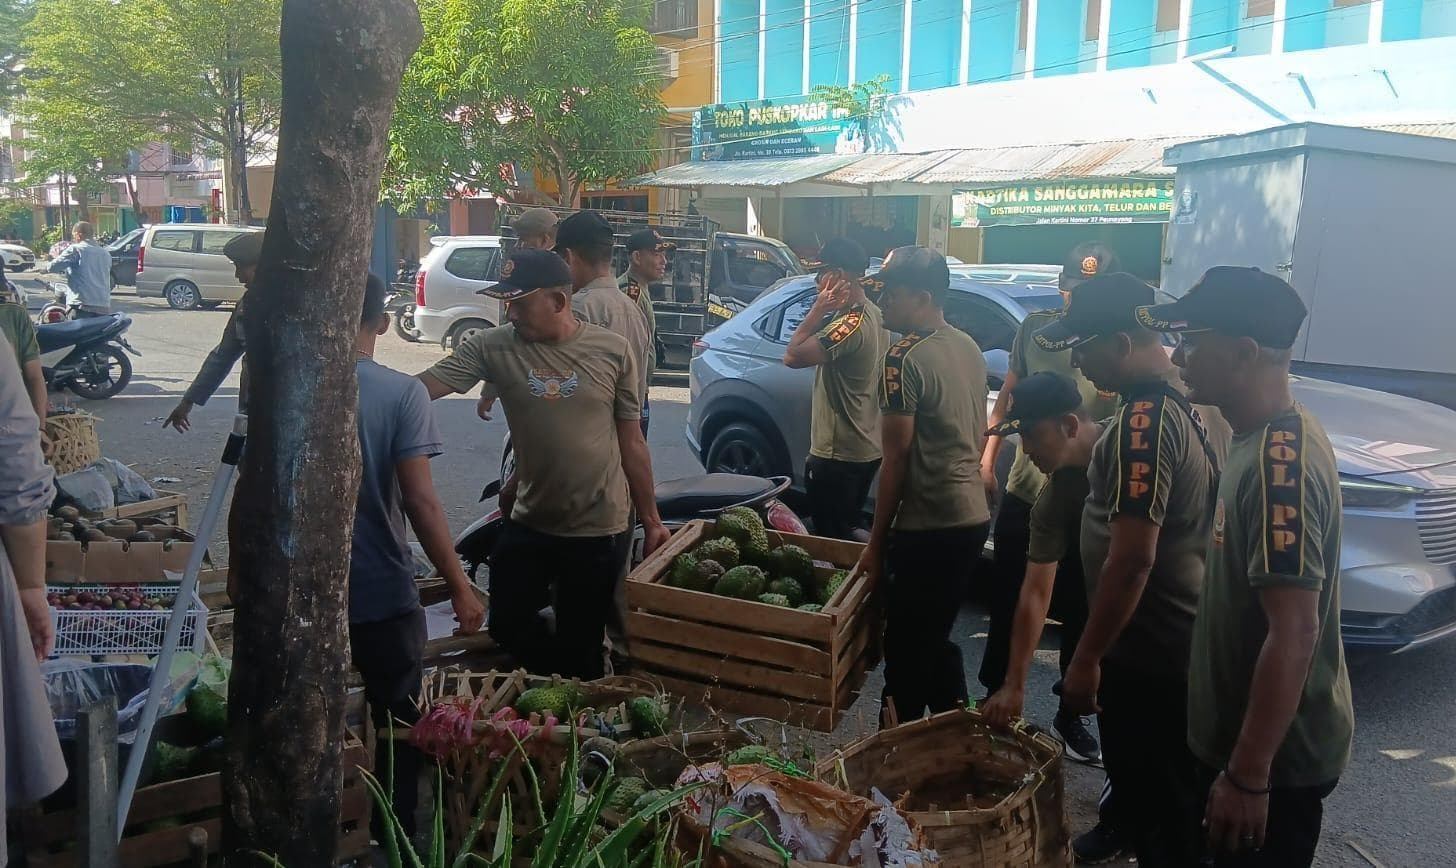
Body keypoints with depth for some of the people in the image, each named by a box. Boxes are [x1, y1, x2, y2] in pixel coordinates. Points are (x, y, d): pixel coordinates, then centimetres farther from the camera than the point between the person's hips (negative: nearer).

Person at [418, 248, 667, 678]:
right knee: (508, 626, 13)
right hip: (528, 524, 3)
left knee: (580, 645, 9)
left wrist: (651, 520, 3)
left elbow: (631, 442, -1)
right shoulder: (493, 347, -6)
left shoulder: (612, 350, -8)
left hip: (599, 529, -2)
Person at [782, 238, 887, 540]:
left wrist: (818, 309, -22)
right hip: (866, 448, 10)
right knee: (851, 531, 21)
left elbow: (793, 356, -28)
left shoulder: (850, 323, -24)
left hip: (838, 454, -10)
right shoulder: (873, 314, 9)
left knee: (832, 539, 2)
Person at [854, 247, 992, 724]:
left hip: (927, 527, -9)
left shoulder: (905, 359, -16)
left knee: (907, 650, 2)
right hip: (972, 517, 9)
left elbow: (896, 457, -16)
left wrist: (876, 541, -10)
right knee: (937, 639, 21)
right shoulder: (969, 348, 10)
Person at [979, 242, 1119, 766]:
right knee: (1007, 604, 15)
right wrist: (987, 457, 7)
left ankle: (1070, 717, 30)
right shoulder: (1036, 327, 0)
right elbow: (1008, 394, 11)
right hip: (1023, 493, 3)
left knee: (1080, 615, 11)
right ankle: (995, 699, 35)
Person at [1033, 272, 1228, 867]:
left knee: (1152, 807, 6)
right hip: (1187, 638, 9)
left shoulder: (1144, 421, -24)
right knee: (1175, 799, 22)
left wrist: (1086, 656, -20)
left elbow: (1131, 559, -27)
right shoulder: (1192, 399, 6)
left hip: (1147, 652, -9)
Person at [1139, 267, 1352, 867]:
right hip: (1248, 738, 9)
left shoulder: (1278, 463, -28)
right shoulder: (1275, 434, 3)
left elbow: (1294, 633, -30)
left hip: (1274, 756, -9)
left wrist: (1247, 774, -25)